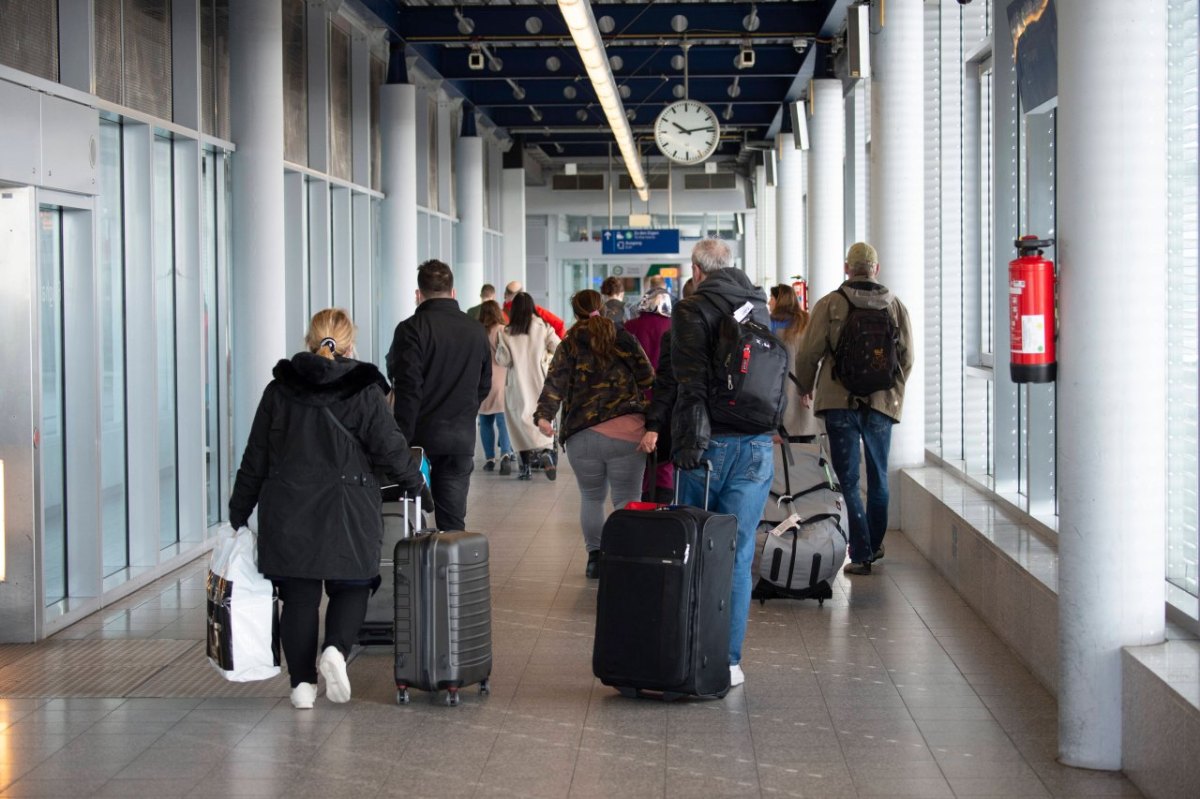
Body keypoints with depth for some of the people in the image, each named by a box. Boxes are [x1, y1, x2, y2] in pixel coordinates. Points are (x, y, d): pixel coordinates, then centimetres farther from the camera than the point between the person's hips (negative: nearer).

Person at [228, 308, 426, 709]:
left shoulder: (279, 390, 4)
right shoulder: (364, 390, -4)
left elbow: (256, 459, 7)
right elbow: (389, 447, -2)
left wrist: (238, 512, 15)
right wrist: (415, 483, 15)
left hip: (287, 510, 2)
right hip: (347, 511, -2)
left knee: (298, 595, 9)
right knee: (351, 587, 12)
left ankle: (302, 682, 7)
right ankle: (336, 649, -12)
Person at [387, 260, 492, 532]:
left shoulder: (412, 328, -8)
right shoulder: (477, 331, 8)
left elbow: (407, 387, -13)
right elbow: (484, 386, 15)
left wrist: (401, 437, -11)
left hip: (421, 437, -4)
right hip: (462, 438, 4)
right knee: (453, 521, 7)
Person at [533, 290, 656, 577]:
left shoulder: (569, 346, 8)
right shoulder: (627, 341, 11)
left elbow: (555, 383, -5)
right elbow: (648, 382, 6)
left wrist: (544, 416, -14)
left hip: (583, 434, 0)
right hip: (627, 432, 0)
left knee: (592, 498, 17)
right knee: (626, 502, 3)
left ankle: (595, 557, 13)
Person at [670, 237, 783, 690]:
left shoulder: (691, 310, -4)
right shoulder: (761, 309, 12)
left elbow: (690, 382, -12)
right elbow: (780, 377, 16)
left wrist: (689, 443, -12)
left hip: (710, 444, -3)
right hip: (757, 444, 3)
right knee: (738, 555, 5)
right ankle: (729, 660, 6)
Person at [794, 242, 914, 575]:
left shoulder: (830, 304, -4)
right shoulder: (896, 306, 5)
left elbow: (808, 354, -4)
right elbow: (907, 357, 8)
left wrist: (805, 389, 13)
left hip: (839, 401, -3)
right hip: (882, 402, 3)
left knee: (848, 479, 1)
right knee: (878, 477, 17)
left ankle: (861, 553, -3)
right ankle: (874, 545, 27)